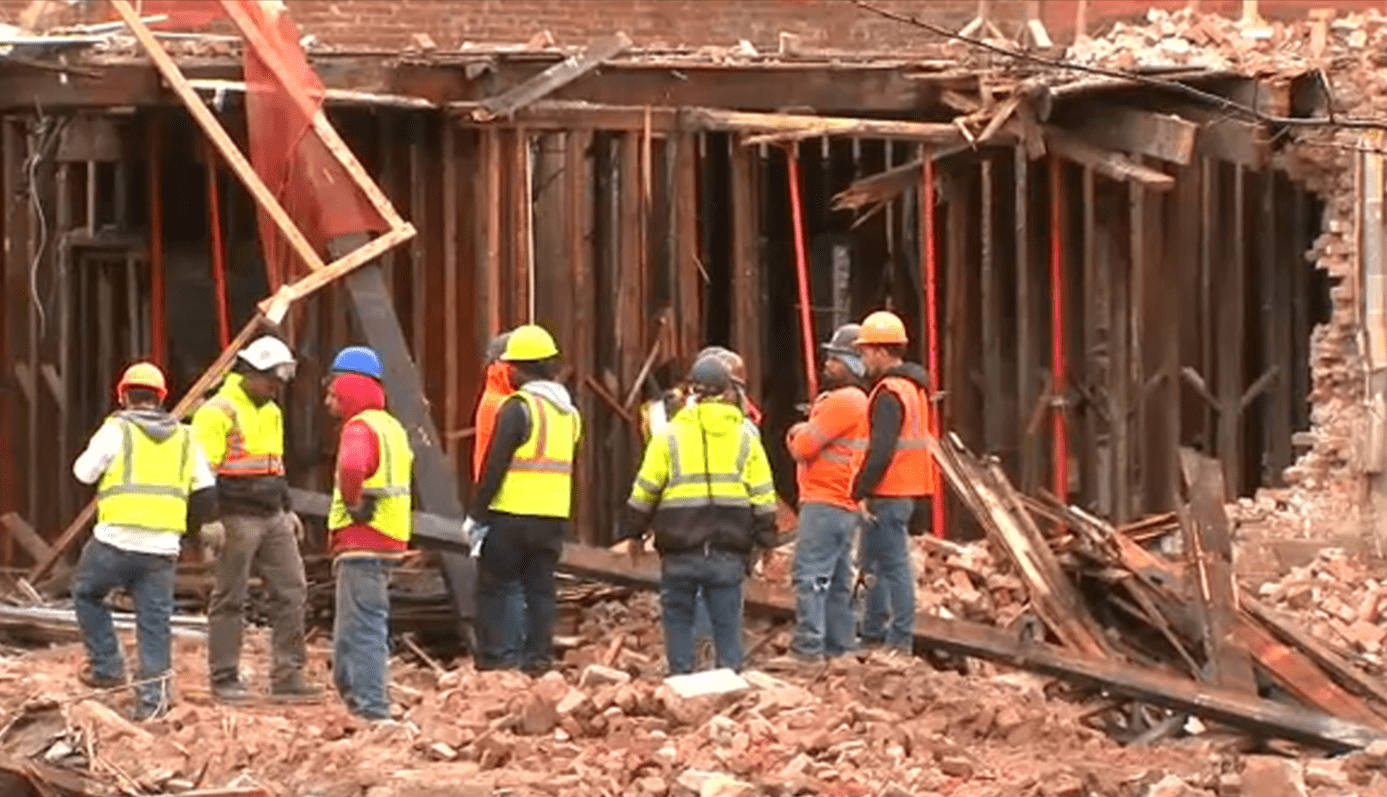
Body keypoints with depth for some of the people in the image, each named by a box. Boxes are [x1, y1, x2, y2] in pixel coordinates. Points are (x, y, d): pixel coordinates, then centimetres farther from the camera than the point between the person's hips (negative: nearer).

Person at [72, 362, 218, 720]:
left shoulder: (116, 430, -1)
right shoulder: (184, 438, 12)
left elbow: (84, 472, 3)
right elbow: (206, 492, 11)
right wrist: (189, 523, 26)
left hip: (116, 539, -3)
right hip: (163, 547, 3)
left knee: (87, 593, 22)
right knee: (155, 621, 6)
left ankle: (107, 666, 17)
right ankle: (151, 697, 2)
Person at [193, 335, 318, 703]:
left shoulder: (271, 413, 18)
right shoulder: (217, 412, -10)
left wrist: (287, 510, 24)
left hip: (272, 520, 8)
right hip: (236, 520, -8)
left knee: (291, 590, 2)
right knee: (230, 600, -1)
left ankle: (288, 676, 5)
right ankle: (224, 679, 5)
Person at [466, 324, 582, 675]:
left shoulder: (518, 408, -12)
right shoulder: (568, 412, 12)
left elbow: (494, 466, -13)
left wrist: (475, 514, -7)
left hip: (512, 515, -7)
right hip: (555, 516, 7)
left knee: (494, 587, 2)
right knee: (541, 590, 10)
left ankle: (496, 659, -3)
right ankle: (539, 659, 8)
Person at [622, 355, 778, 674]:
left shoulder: (670, 437, -1)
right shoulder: (745, 438, 4)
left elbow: (645, 491, 2)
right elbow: (763, 497, 6)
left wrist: (634, 531, 14)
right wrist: (765, 540, 14)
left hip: (681, 552, -1)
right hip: (728, 552, 1)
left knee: (678, 617, 10)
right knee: (727, 621, 7)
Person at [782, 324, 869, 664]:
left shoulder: (843, 402, -14)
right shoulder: (857, 401, 21)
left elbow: (803, 446, -15)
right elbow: (801, 443, 22)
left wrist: (800, 436, 6)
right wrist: (802, 435, 2)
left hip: (825, 505, -11)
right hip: (844, 506, 11)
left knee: (809, 575, -12)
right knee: (837, 580, 15)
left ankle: (808, 646, -16)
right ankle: (841, 646, 20)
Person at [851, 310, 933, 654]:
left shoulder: (889, 394, -16)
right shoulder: (914, 387, 16)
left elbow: (881, 449, -24)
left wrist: (863, 490, -19)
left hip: (889, 495, -10)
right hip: (910, 491, 10)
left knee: (894, 565, -7)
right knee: (872, 561, 18)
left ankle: (900, 640, -6)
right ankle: (873, 633, 25)